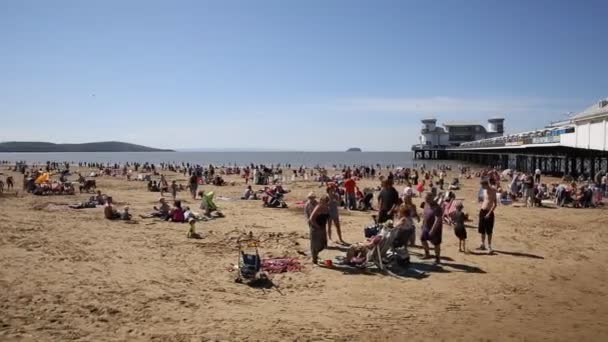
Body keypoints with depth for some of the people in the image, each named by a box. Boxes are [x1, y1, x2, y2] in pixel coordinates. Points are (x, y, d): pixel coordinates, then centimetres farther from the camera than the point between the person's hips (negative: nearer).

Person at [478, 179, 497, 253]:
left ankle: (489, 247, 4)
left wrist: (489, 213, -21)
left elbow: (495, 204, -17)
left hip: (489, 212, -7)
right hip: (482, 211, 7)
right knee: (482, 230, 14)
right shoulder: (484, 190, 9)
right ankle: (483, 245, 26)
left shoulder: (492, 191, -14)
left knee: (489, 231, -3)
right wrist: (481, 209, 14)